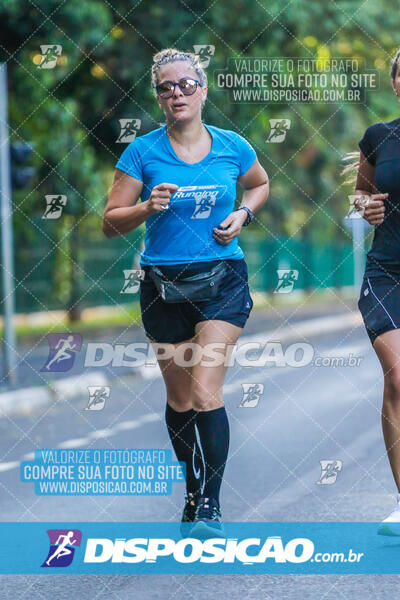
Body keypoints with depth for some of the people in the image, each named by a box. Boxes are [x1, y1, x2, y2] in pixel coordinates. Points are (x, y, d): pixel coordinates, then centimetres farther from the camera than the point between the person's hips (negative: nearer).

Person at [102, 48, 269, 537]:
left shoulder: (232, 147, 1)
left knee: (205, 395, -14)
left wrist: (243, 214, 2)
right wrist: (148, 207, -20)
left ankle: (209, 507, -10)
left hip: (222, 281, -1)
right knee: (179, 400, 10)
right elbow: (110, 222, -1)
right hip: (164, 286, 1)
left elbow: (260, 185, 22)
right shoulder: (142, 152, -3)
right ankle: (194, 490, 30)